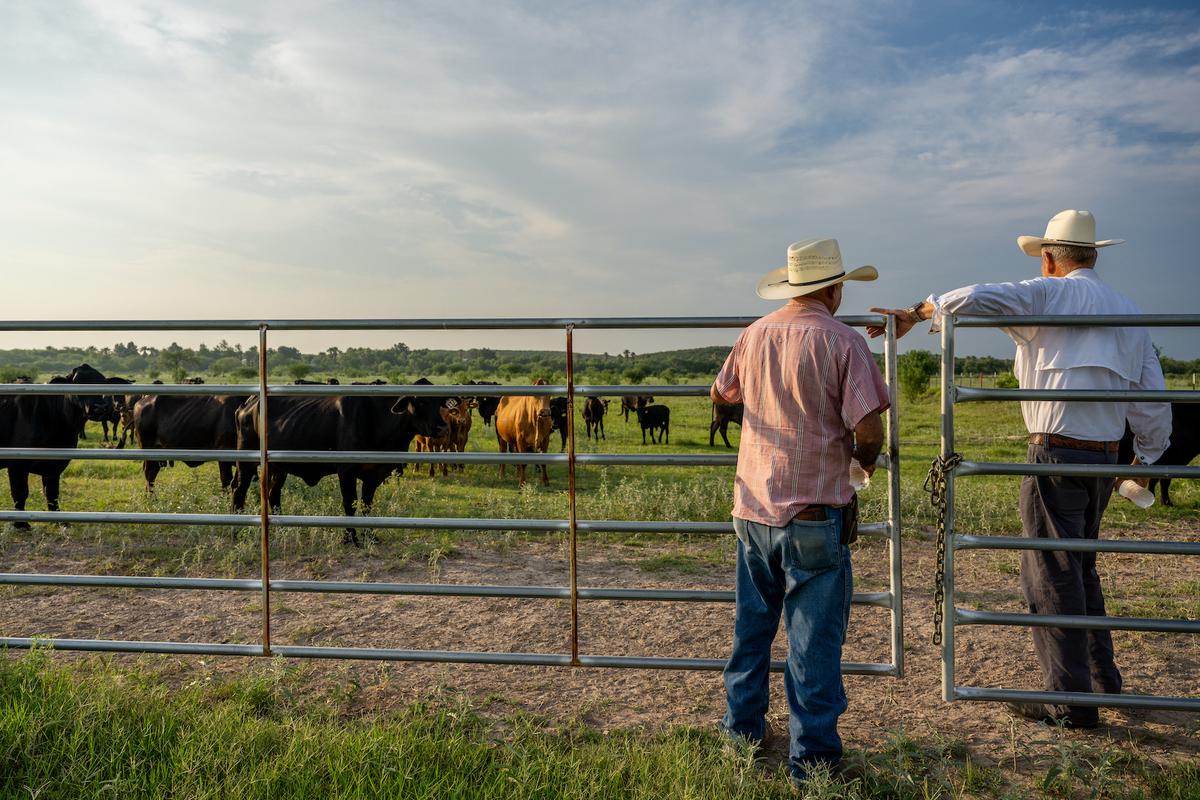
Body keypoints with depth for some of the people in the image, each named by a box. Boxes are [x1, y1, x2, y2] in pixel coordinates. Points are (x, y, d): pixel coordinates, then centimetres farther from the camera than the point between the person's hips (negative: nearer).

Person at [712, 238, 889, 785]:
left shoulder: (754, 335, 4)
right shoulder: (843, 343, -12)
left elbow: (720, 395, 19)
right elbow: (869, 429, -18)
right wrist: (866, 459, 4)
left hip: (752, 509, 5)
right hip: (815, 515, -5)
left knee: (752, 625, 19)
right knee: (814, 637, 5)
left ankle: (742, 729, 32)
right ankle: (812, 755, 14)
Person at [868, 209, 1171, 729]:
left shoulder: (1049, 294, -5)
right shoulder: (1128, 313, 14)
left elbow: (973, 299, -21)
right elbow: (1153, 400, 15)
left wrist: (915, 314, -6)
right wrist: (1148, 456, 27)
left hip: (1056, 454, -7)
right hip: (1106, 458, 8)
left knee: (1052, 575, 0)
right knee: (1080, 566, 22)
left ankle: (1071, 701, 6)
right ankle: (1101, 675, 34)